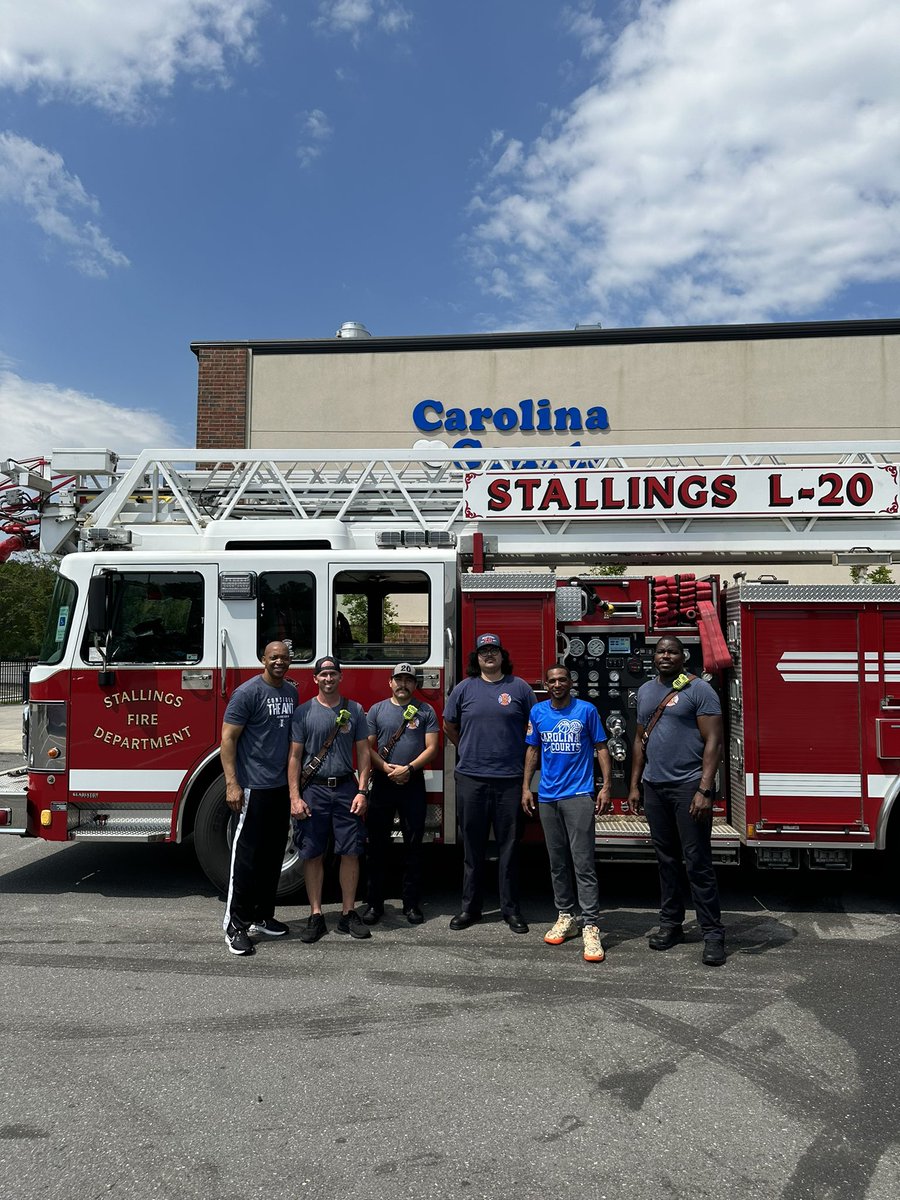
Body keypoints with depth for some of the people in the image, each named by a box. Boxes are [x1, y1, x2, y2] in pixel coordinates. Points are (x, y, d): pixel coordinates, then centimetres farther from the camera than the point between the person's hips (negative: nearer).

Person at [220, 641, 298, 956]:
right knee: (247, 856, -4)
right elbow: (228, 738, -14)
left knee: (273, 856, 13)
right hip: (254, 788, -7)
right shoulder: (247, 692, -11)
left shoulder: (291, 692, 11)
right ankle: (235, 926, 3)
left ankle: (262, 917, 25)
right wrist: (232, 784, -21)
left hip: (282, 787, 7)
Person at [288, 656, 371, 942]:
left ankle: (348, 913, 13)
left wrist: (362, 791, -4)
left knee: (350, 852, 2)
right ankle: (316, 916, 12)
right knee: (313, 854, 3)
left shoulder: (354, 710, 6)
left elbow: (363, 753, 6)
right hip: (314, 790, -1)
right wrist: (295, 797, -8)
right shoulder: (303, 712, 2)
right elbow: (295, 756, 0)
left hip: (346, 788, 1)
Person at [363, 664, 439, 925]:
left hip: (413, 784, 0)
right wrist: (386, 768, -12)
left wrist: (408, 768, -14)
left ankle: (412, 903, 14)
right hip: (382, 784, 1)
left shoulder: (425, 711, 5)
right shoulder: (377, 710, 7)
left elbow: (431, 747, -1)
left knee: (413, 845, 4)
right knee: (377, 845, 4)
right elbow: (368, 746, 3)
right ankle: (375, 903, 13)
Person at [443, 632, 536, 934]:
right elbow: (449, 726, 17)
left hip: (510, 779, -1)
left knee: (509, 846, 5)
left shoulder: (519, 688, 4)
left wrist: (520, 756, 8)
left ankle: (511, 909, 15)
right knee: (473, 847, 8)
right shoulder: (464, 688, 6)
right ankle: (470, 907, 18)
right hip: (471, 778, 1)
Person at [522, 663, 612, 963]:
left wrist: (606, 786, -6)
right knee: (557, 862, 11)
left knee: (583, 863, -9)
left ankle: (591, 927, -8)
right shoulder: (538, 712, 8)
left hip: (579, 795, -4)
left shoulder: (586, 710, -1)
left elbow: (601, 748, 2)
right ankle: (565, 917, 22)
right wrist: (526, 787, 9)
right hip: (547, 797, 4)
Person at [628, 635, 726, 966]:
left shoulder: (699, 689, -6)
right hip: (654, 787, 6)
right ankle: (670, 924, 22)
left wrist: (704, 790, -18)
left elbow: (713, 741, -11)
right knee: (666, 858, 12)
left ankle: (712, 933, 5)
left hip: (688, 787, -6)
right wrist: (634, 784, 13)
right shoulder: (645, 691, 13)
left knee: (697, 861, -4)